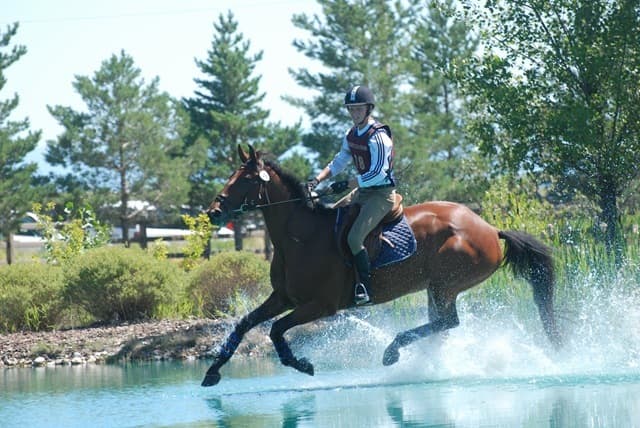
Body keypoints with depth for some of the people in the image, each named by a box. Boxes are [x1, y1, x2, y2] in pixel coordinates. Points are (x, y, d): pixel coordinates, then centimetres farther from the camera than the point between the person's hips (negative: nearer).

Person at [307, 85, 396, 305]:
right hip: (363, 192, 10)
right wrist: (318, 180, 3)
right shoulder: (351, 135, 7)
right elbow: (339, 162, 19)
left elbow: (378, 174, -24)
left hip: (381, 194, -10)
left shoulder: (378, 137, -20)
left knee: (354, 238, -23)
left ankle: (365, 288, -15)